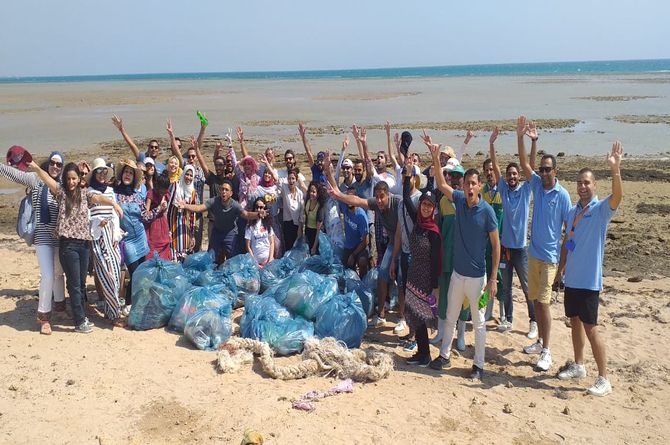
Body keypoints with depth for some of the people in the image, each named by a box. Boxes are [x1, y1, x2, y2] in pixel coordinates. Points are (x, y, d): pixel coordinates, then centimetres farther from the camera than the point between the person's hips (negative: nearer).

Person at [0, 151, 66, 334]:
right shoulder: (36, 179, -4)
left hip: (60, 237, 3)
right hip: (43, 237, -3)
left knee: (58, 273, 20)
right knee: (47, 276, -10)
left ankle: (59, 304, 43)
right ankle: (43, 316, 6)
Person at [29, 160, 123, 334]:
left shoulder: (84, 194, 7)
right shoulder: (61, 192, 2)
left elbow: (98, 198, -12)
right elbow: (47, 178, -14)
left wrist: (113, 203, -32)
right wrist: (35, 167, -30)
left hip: (84, 243, 3)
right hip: (67, 244, -3)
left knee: (81, 283, 13)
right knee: (74, 284, -1)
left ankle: (80, 316, 26)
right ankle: (80, 322, 4)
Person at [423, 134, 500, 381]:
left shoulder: (487, 210, -15)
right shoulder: (459, 200, -2)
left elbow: (496, 245, -11)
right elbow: (441, 184, 6)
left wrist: (493, 278, -13)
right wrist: (436, 157, -8)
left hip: (477, 276, -5)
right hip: (457, 272, 5)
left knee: (478, 323, 8)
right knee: (450, 318, 17)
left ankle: (479, 365, 20)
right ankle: (444, 356, 32)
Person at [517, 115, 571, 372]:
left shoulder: (562, 195, -10)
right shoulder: (537, 185, 5)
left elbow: (570, 226, -7)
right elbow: (524, 163, -2)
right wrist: (520, 137, -14)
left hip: (550, 256, -6)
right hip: (533, 252, 6)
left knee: (543, 302, -9)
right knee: (535, 300, 14)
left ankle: (546, 352, -4)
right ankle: (540, 341, 28)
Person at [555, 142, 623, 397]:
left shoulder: (601, 209, -10)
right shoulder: (573, 211, 9)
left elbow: (617, 196, -32)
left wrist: (615, 170, -47)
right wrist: (560, 270, 17)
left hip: (589, 280, -6)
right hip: (571, 278, 7)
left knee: (590, 329, -4)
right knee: (575, 322, 17)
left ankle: (603, 379, 7)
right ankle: (578, 366, 33)